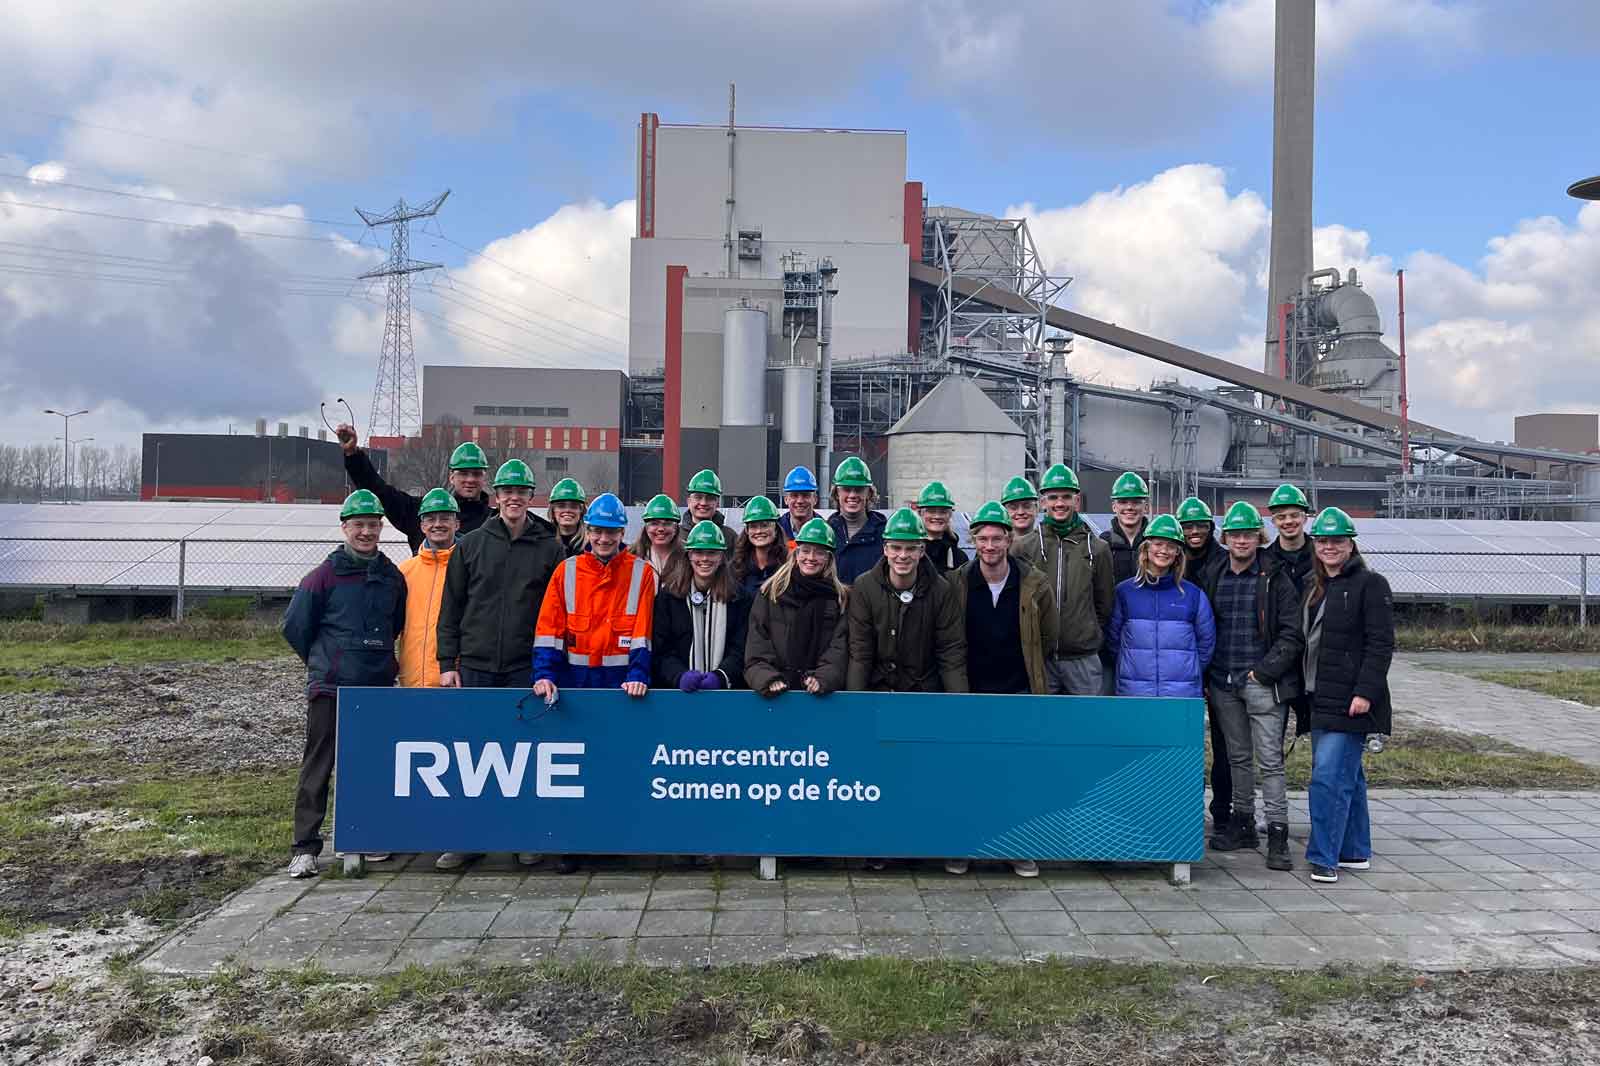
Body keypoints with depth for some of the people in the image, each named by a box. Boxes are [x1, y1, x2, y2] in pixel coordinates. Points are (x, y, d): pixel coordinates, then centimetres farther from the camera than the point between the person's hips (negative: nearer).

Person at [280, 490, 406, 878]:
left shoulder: (392, 577, 9)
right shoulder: (324, 575, -3)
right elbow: (295, 625, 3)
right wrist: (323, 663, 11)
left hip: (377, 687, 4)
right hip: (330, 687, -4)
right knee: (318, 766, -3)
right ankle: (304, 847, 1)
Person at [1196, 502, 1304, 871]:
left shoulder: (1275, 579, -2)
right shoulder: (1213, 579, 12)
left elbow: (1292, 634, -6)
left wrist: (1264, 670, -13)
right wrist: (1204, 679, 8)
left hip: (1262, 683, -5)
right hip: (1223, 685, 5)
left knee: (1270, 760, -5)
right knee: (1238, 757, 14)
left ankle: (1278, 835, -1)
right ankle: (1243, 824, 24)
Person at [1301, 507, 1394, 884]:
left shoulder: (1370, 584, -6)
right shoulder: (1311, 586, 16)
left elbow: (1381, 644, -12)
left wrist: (1365, 692, -19)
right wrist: (1303, 692, 15)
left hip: (1350, 701, -8)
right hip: (1319, 698, 8)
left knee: (1329, 776, -12)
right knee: (1348, 775, 16)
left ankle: (1324, 857, -6)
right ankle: (1356, 852, 25)